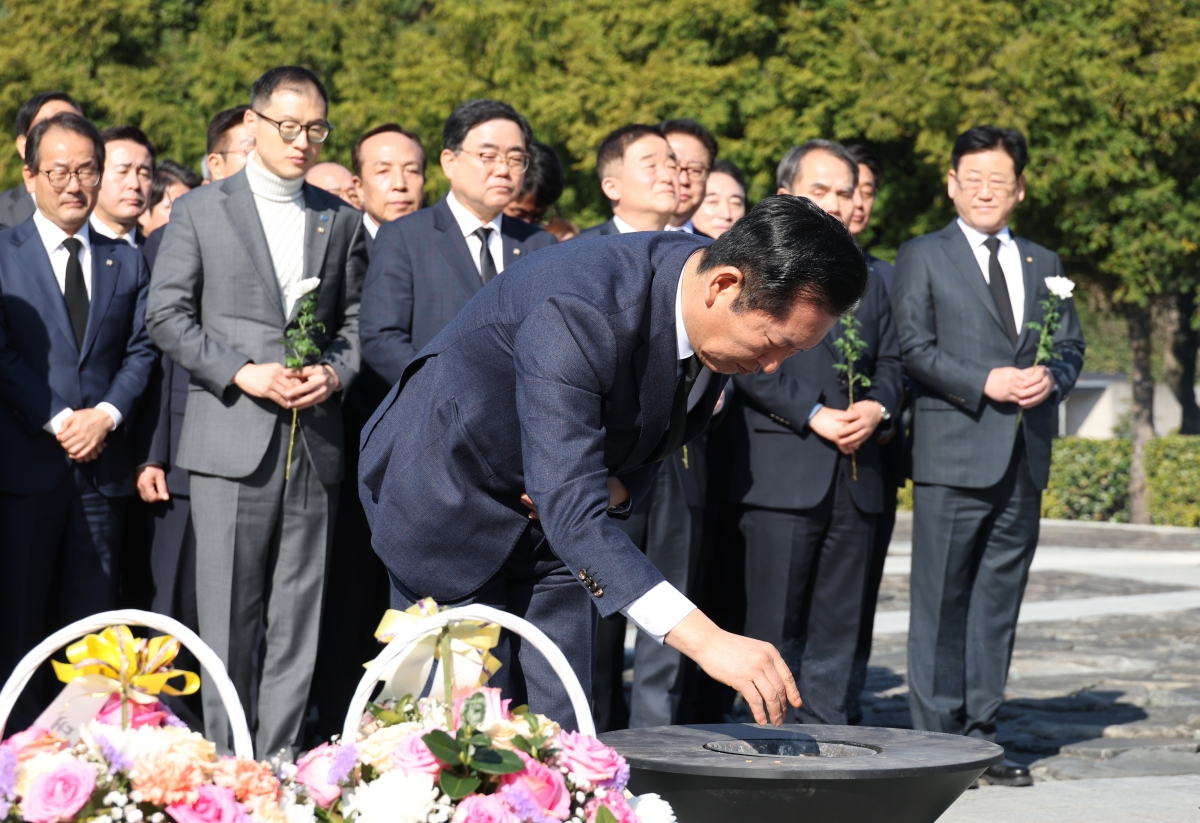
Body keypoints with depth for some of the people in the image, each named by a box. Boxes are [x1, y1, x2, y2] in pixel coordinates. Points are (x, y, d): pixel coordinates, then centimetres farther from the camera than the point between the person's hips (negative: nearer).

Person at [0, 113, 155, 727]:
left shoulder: (127, 262, 13)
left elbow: (141, 351, 7)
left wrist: (105, 415, -9)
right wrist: (57, 420, -13)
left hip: (101, 463, 3)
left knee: (92, 613, 5)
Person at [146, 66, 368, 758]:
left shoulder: (341, 220, 13)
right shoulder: (201, 211, 4)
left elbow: (355, 319, 16)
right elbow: (167, 317, 0)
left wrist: (334, 373, -4)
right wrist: (242, 374, -11)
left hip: (315, 440, 3)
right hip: (232, 438, -3)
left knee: (299, 617, 4)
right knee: (228, 616, -3)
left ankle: (280, 759, 10)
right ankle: (224, 760, 4)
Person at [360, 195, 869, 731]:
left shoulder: (717, 319, -13)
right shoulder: (576, 311, -38)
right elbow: (570, 513, -44)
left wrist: (615, 486, -18)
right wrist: (704, 640, -52)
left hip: (547, 507, 7)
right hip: (449, 494, -6)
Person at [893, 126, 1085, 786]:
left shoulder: (1043, 265, 17)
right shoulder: (922, 257, 3)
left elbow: (1071, 346, 16)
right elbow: (914, 348, -5)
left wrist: (1052, 378, -7)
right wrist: (986, 382, -16)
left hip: (1025, 458, 5)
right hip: (953, 454, -4)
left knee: (999, 601, 7)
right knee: (941, 603, -2)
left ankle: (980, 736, 13)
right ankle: (937, 738, 2)